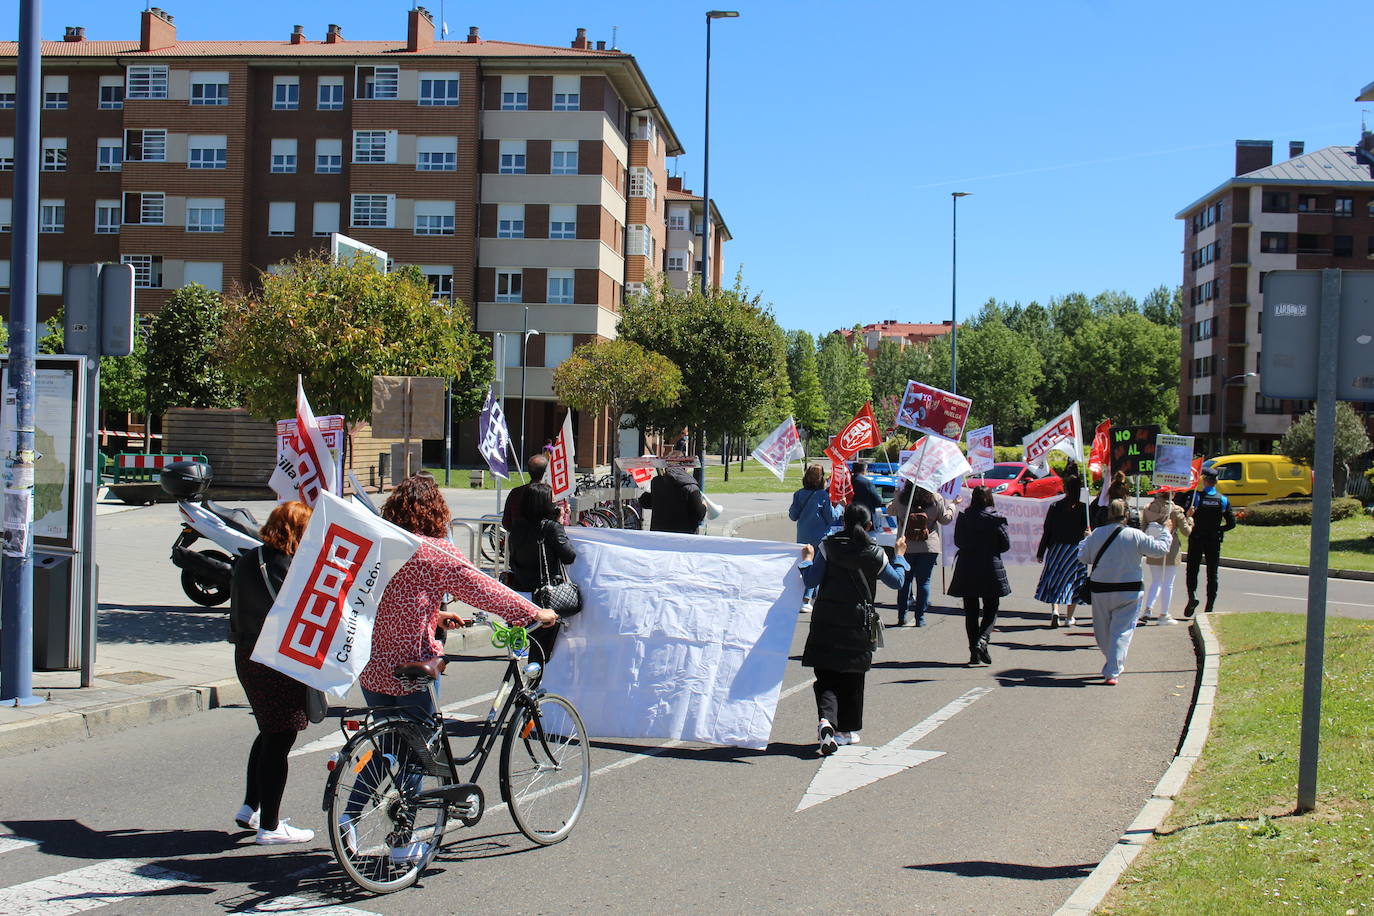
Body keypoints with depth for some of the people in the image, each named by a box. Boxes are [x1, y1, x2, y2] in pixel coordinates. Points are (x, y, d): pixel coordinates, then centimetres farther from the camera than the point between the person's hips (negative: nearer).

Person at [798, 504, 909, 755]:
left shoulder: (828, 546, -3)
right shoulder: (875, 554, -2)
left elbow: (811, 580, -4)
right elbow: (896, 581, 10)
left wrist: (807, 558, 12)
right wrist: (899, 556, 25)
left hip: (825, 622, 0)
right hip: (857, 623, 0)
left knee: (826, 677, 2)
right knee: (852, 678, 14)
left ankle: (825, 720, -23)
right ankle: (847, 730, 23)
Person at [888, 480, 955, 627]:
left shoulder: (900, 497, -6)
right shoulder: (935, 499, -8)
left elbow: (891, 511, 12)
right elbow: (946, 519, 2)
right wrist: (952, 505, 19)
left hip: (906, 547, 1)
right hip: (929, 547, -1)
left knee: (905, 580, 12)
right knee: (924, 581, 6)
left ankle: (902, 617, 13)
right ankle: (920, 618, 6)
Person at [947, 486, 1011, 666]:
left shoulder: (963, 518, -2)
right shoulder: (995, 519, -8)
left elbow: (957, 541, 6)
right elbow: (1006, 544, -2)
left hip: (966, 570, 2)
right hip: (990, 570, -2)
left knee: (971, 612, 9)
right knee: (991, 610, 8)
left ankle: (974, 652, 7)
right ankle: (982, 640, -17)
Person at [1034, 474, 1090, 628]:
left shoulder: (1055, 507, -5)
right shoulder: (1084, 508, -6)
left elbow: (1047, 531, -2)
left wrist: (1040, 552, 5)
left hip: (1057, 548, 0)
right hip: (1077, 550, 0)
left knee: (1054, 580, 8)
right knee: (1073, 581, 10)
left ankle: (1055, 610, -13)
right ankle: (1069, 618, 11)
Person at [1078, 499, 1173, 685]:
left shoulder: (1096, 534, -4)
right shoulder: (1135, 535, -10)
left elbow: (1083, 557, 6)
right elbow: (1160, 549, -2)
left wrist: (1086, 540, 24)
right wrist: (1166, 531, 15)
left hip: (1100, 591, 2)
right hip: (1128, 592, -2)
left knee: (1103, 632, 18)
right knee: (1121, 632, 0)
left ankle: (1111, 666, 35)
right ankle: (1112, 672, -8)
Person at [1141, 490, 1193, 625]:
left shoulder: (1148, 509, -2)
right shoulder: (1175, 510, -11)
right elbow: (1186, 531, -5)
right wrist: (1190, 521, 13)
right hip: (1170, 551, -3)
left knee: (1155, 582, 17)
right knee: (1168, 583, 7)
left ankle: (1148, 609, 2)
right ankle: (1164, 615, 11)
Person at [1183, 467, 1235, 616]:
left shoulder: (1196, 496, -8)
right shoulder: (1223, 500, 0)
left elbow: (1186, 516, -15)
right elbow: (1231, 524, 0)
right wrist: (1218, 529, 12)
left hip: (1196, 539, -2)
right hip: (1214, 541, 2)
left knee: (1192, 570, 7)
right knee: (1212, 574, 8)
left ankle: (1192, 595, -18)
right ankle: (1210, 607, 8)